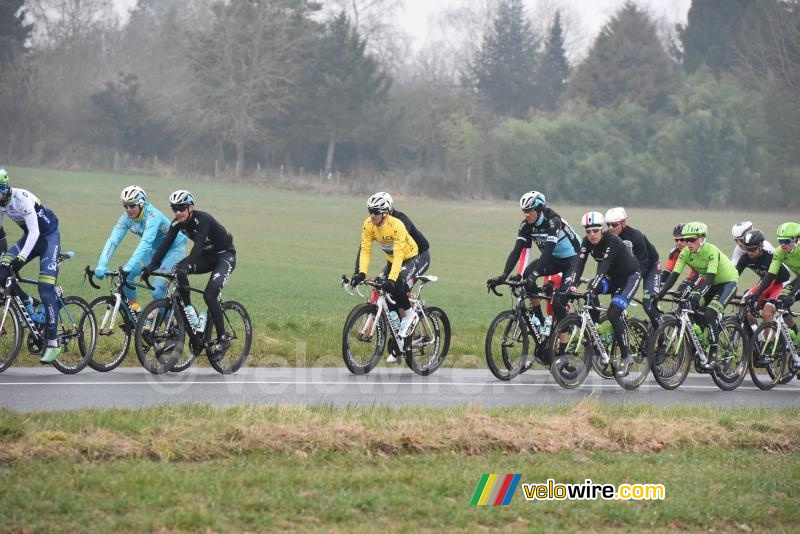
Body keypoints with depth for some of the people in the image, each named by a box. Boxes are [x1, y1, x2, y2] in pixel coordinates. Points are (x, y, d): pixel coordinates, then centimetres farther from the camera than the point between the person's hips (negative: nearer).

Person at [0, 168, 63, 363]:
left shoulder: (22, 199, -30)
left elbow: (34, 232, -33)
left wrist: (21, 258, -40)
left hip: (49, 236, -7)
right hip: (30, 236, 7)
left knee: (45, 291, -15)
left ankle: (53, 343, -13)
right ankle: (27, 304, 9)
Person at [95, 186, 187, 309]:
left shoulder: (152, 216, -32)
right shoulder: (126, 218, -14)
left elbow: (146, 242, -45)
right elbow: (113, 241, -22)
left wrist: (129, 266, -56)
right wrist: (101, 265, -38)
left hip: (173, 249, -7)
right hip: (154, 249, 7)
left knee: (157, 291, -22)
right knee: (124, 276, -13)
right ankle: (134, 310, 5)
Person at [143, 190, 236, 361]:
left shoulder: (203, 219, -28)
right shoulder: (178, 223, -8)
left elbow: (198, 246, -40)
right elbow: (166, 244, -13)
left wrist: (187, 263, -54)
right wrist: (151, 266, -24)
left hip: (225, 256, -6)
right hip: (207, 257, 7)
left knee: (209, 295, -24)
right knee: (179, 269, -23)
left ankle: (223, 339, -12)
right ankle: (189, 309, -11)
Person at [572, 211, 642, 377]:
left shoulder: (612, 240, -29)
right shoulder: (587, 242, -11)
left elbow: (604, 266, -39)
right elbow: (580, 264, -21)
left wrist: (592, 289, -50)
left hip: (630, 277, -6)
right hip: (612, 278, 6)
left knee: (613, 314, -22)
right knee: (591, 290, -25)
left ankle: (626, 356, -10)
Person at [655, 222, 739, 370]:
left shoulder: (711, 251, -30)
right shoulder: (685, 253, -13)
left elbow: (710, 277, -39)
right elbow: (674, 274, -17)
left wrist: (698, 294, -53)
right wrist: (660, 293, -30)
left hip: (728, 282, -7)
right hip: (709, 282, 7)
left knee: (710, 315, -25)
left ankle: (713, 358, -19)